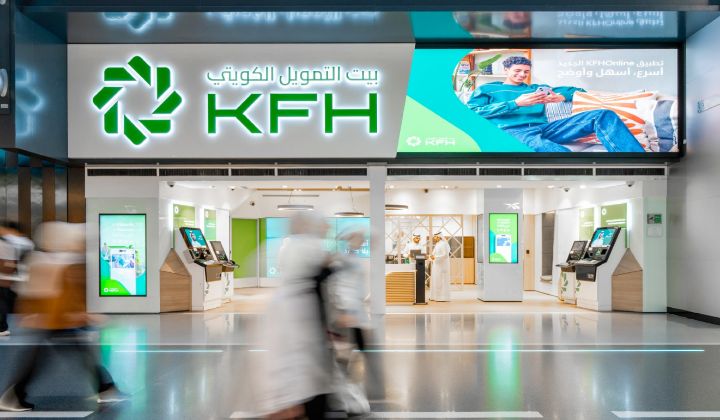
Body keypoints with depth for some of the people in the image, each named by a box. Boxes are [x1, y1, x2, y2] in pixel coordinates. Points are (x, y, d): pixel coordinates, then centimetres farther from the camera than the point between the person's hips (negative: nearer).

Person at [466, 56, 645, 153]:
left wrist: (561, 97, 7)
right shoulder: (486, 89, 22)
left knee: (603, 115, -14)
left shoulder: (537, 88, 35)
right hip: (511, 131, -6)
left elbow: (578, 90, 35)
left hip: (543, 128, 6)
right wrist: (516, 103, -4)